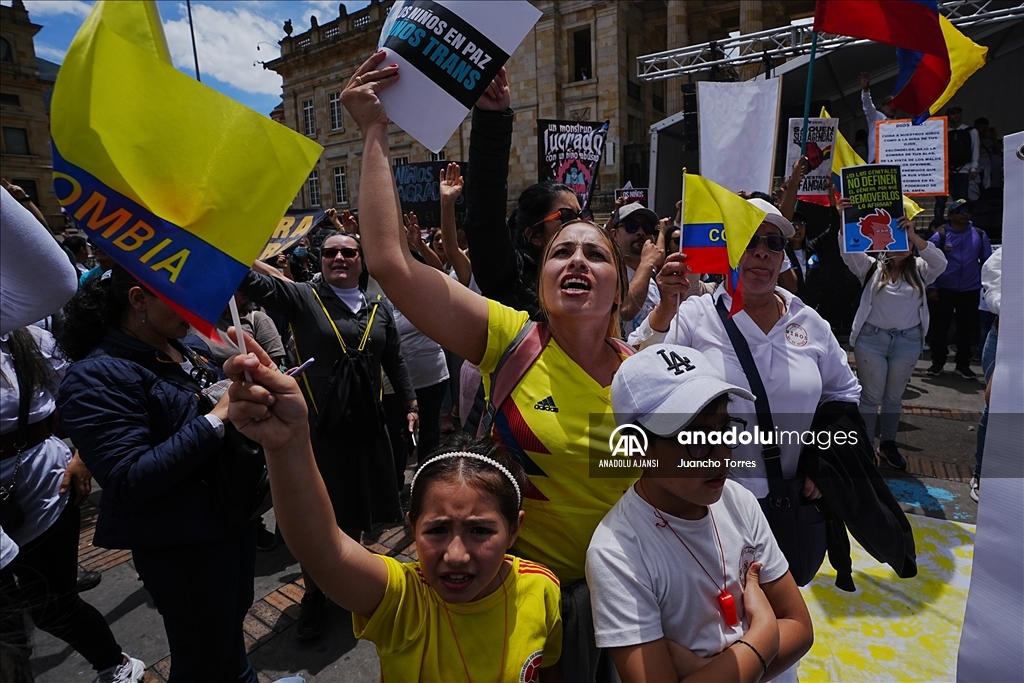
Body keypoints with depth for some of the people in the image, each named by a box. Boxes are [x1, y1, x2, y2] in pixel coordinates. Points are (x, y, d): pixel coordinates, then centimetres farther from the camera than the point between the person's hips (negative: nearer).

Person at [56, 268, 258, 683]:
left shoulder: (190, 346, 2)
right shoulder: (97, 377, -20)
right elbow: (130, 482, -26)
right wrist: (215, 420, -28)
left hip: (234, 514, 7)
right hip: (181, 543, -7)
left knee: (233, 619, 27)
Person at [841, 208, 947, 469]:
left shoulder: (920, 270, 7)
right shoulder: (871, 267, 3)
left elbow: (940, 262, -13)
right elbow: (849, 251, -11)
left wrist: (914, 236, -25)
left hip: (908, 342, 2)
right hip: (871, 339, -2)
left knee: (894, 397, 14)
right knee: (871, 396, 4)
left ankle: (887, 445, 28)